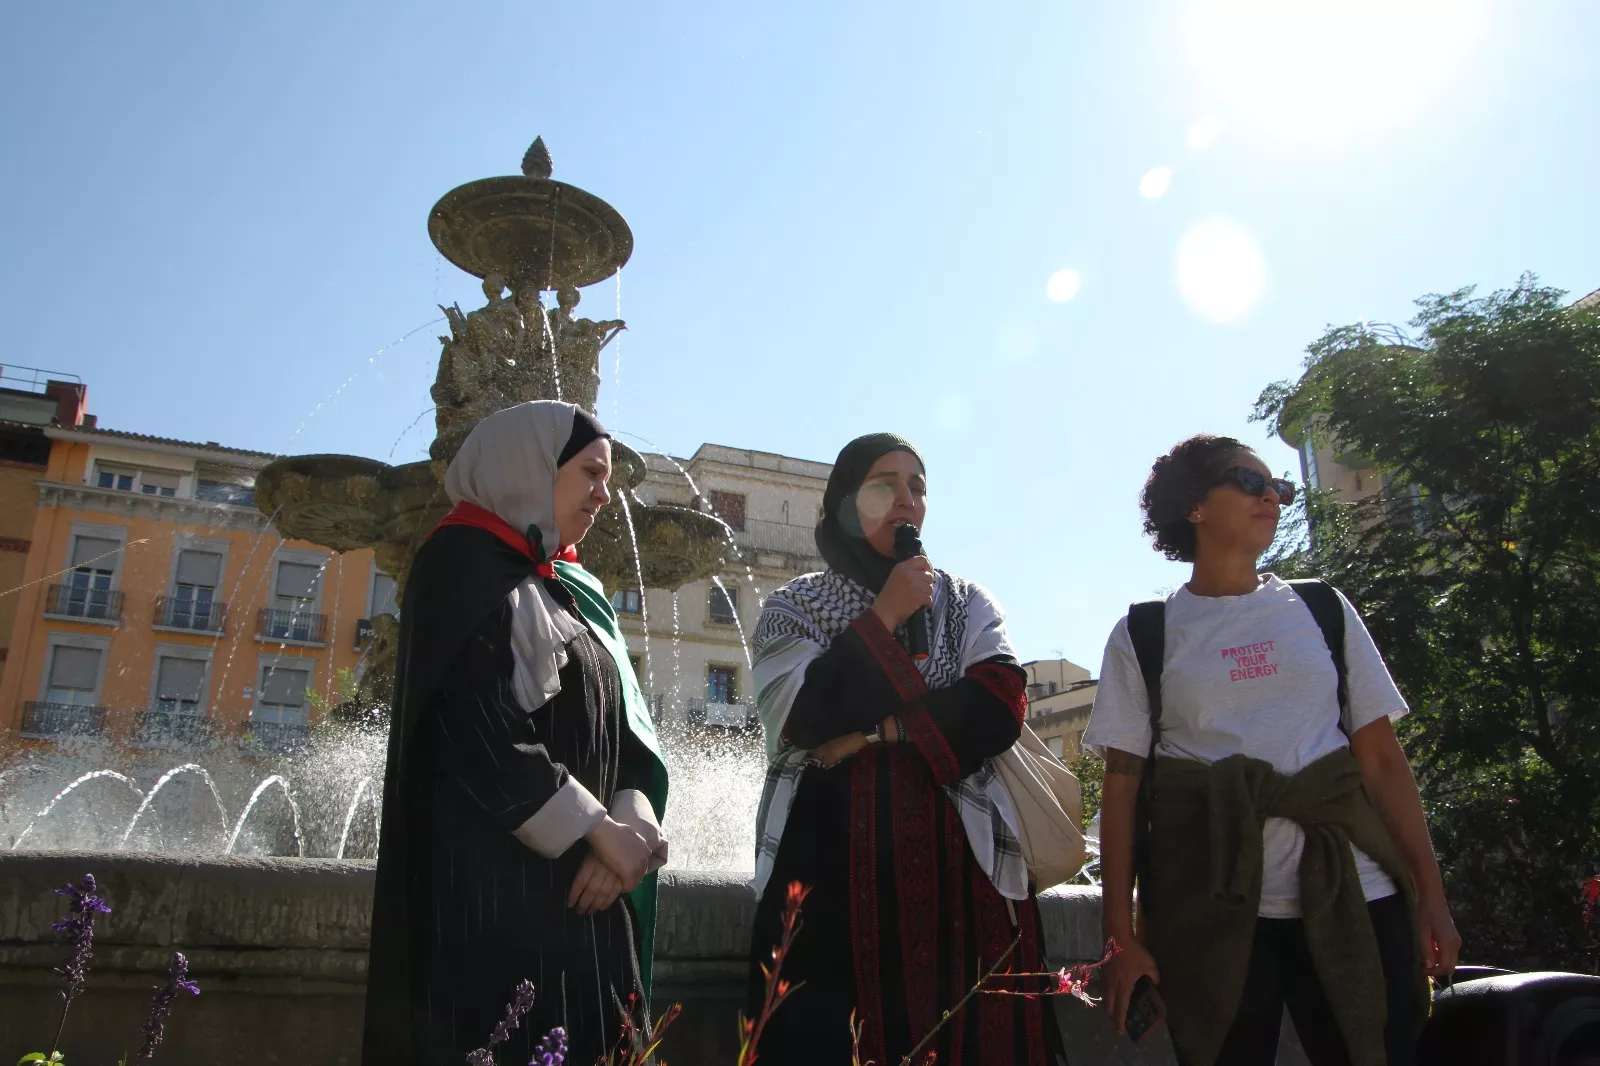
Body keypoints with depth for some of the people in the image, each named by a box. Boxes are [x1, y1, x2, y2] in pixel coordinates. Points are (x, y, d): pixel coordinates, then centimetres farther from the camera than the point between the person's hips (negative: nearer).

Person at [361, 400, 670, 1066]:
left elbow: (624, 727, 10)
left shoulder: (577, 590, 18)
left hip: (581, 884, 8)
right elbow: (475, 730, -17)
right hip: (493, 880, -8)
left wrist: (632, 824, -9)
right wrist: (601, 832, -15)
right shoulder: (463, 562, -5)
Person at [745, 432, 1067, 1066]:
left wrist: (874, 734, -10)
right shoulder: (795, 606, 8)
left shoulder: (967, 605, 13)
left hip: (956, 864, 2)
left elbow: (999, 707, -3)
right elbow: (801, 719, -8)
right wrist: (885, 617, -7)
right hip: (830, 867, -1)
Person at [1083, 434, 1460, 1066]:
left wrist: (1431, 893, 1)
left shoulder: (1323, 611, 11)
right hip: (1212, 912, -2)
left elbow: (1382, 758, 8)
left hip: (1352, 899, 2)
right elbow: (1122, 782, 0)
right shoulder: (1144, 635, 4)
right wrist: (1121, 936, -4)